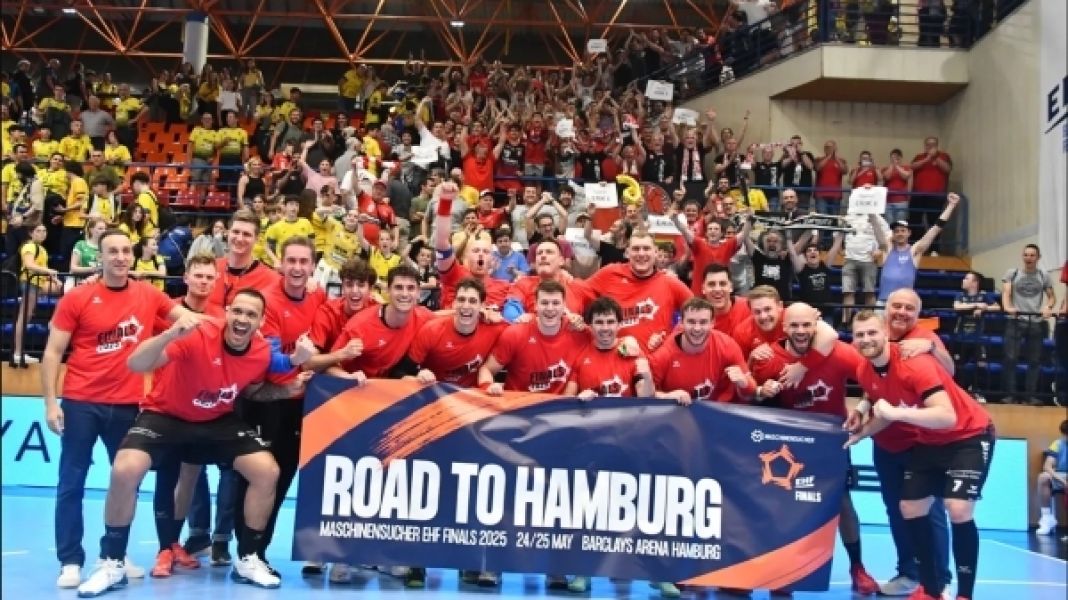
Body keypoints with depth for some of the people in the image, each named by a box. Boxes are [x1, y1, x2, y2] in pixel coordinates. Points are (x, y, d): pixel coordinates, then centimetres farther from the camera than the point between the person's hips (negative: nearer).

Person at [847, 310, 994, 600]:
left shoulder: (915, 363, -30)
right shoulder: (865, 373, -7)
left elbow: (947, 416, -39)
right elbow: (885, 413, 11)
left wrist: (896, 412, -42)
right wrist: (860, 433, -3)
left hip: (969, 436, -8)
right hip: (927, 442, 8)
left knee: (959, 510, -20)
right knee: (911, 509, 4)